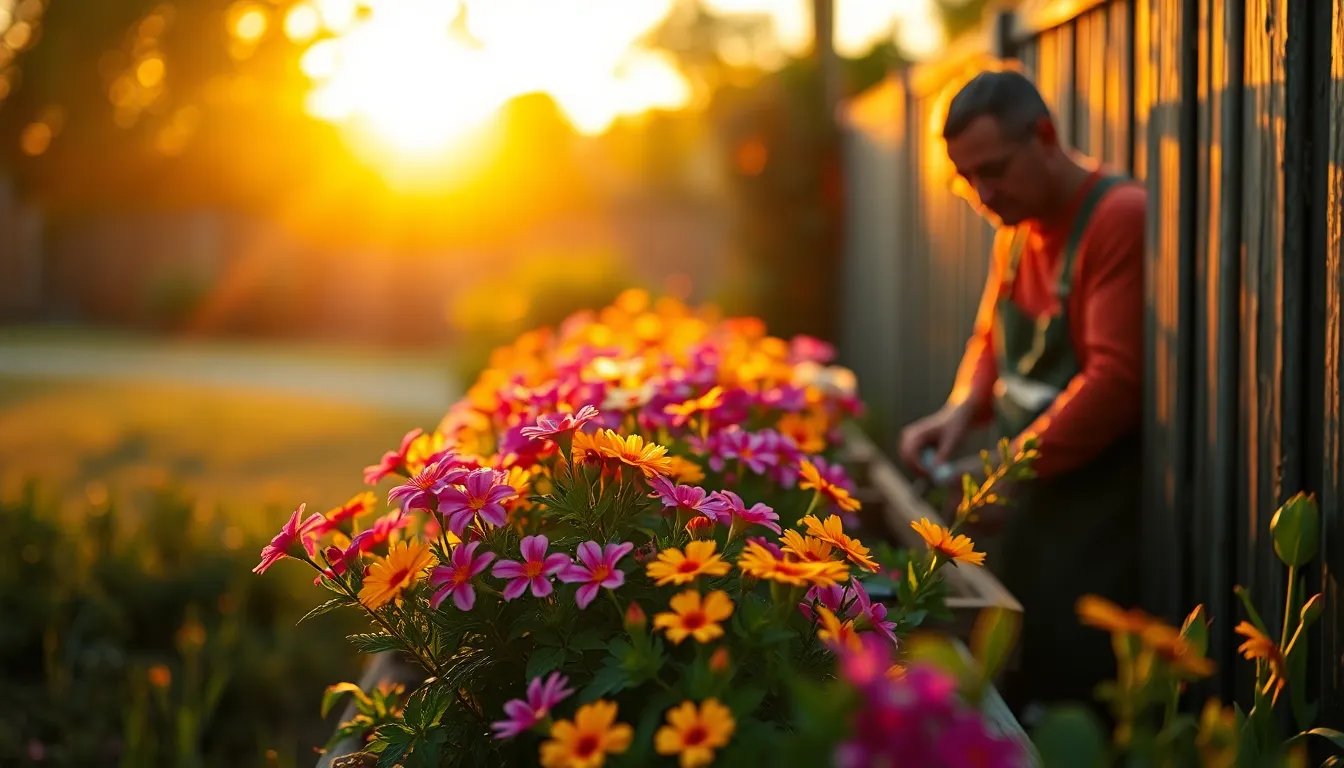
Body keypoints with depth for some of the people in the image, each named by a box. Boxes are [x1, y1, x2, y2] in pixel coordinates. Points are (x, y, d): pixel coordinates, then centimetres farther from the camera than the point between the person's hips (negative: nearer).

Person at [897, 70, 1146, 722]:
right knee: (1006, 679, 10)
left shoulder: (1121, 218, -16)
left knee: (1070, 689, -8)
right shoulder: (1017, 226, 10)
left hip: (1098, 499, -8)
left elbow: (1115, 378, -22)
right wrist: (961, 411, 2)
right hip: (1032, 486, 8)